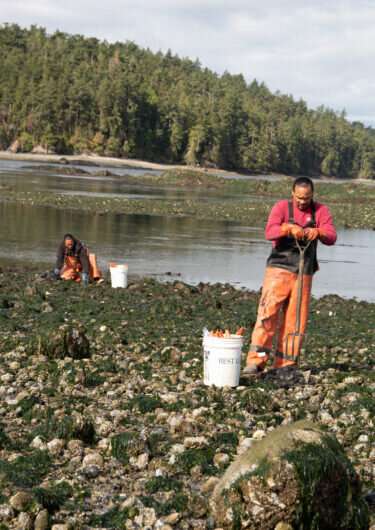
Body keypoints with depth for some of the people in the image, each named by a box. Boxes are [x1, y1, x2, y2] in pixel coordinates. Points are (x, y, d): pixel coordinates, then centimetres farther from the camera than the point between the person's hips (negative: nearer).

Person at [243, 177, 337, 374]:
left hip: (304, 274, 3)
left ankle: (285, 365, 11)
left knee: (295, 320, 4)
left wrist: (317, 232, -29)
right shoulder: (282, 207, -2)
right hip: (278, 269, -2)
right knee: (267, 313, -12)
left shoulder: (321, 211, 4)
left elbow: (331, 237, -8)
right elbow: (269, 232, -16)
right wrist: (289, 228, -35)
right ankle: (256, 361, -10)